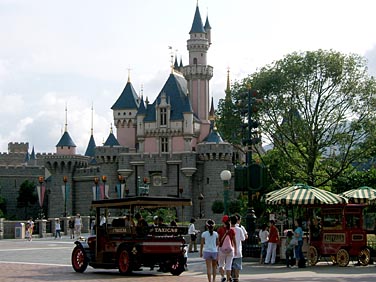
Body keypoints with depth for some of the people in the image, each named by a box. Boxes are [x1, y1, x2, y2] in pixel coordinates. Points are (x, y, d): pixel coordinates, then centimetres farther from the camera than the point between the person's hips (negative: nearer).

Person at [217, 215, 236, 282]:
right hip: (230, 250, 1)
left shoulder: (220, 230, -6)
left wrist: (217, 250, -2)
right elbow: (234, 241, 4)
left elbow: (218, 240, -8)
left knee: (221, 265, 12)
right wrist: (235, 250, 14)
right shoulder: (232, 230, 0)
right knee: (228, 266, 6)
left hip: (222, 249, -1)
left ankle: (223, 276, -9)